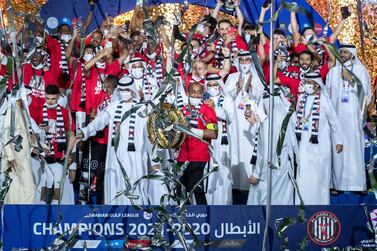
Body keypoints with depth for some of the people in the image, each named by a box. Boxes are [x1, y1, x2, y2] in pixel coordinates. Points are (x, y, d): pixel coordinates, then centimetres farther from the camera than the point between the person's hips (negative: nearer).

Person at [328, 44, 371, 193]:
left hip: (353, 115, -2)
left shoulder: (360, 71, 7)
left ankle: (356, 183, -6)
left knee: (354, 146, -8)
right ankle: (338, 182, -3)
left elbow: (365, 93, 1)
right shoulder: (333, 72, 13)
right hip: (337, 113, 2)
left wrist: (351, 80, -8)